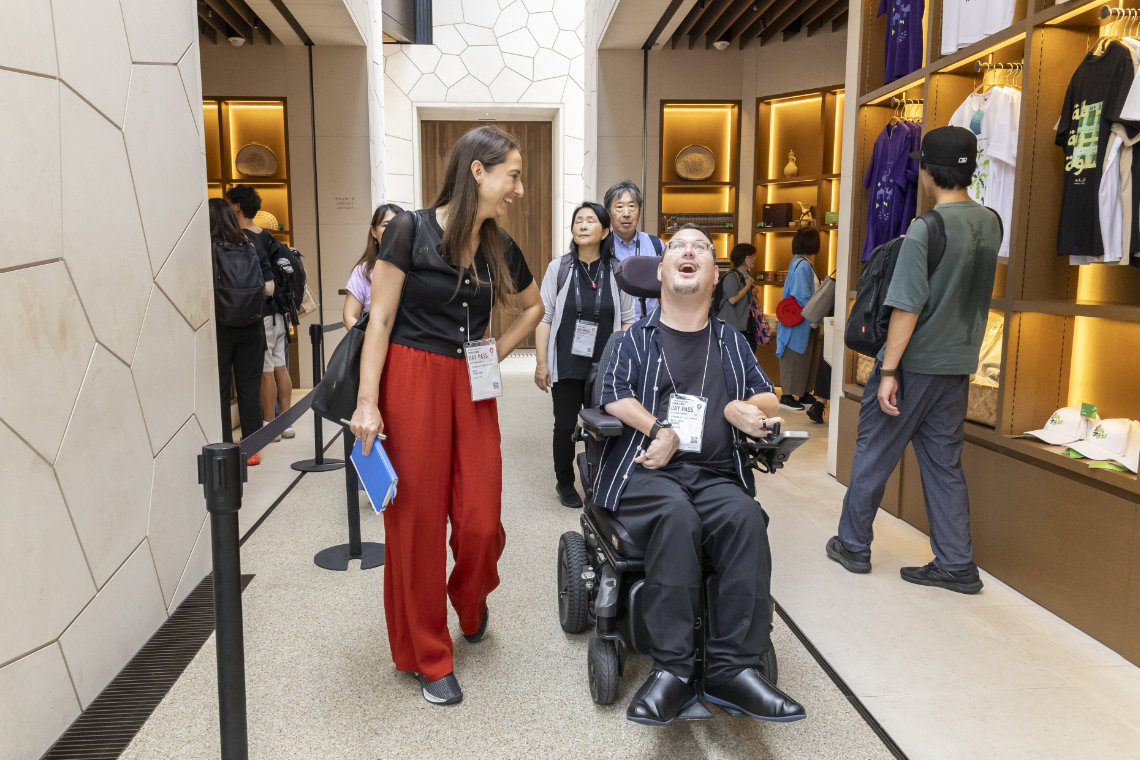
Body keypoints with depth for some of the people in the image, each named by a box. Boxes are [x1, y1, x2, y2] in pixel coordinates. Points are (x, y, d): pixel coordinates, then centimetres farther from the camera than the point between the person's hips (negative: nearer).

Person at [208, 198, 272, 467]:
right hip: (251, 329, 4)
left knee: (218, 389, 6)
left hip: (219, 327, -4)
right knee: (249, 387, 11)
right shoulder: (252, 249, 1)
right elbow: (269, 287, 1)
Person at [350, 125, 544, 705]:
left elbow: (532, 306, 24)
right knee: (416, 520, 3)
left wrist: (496, 354, 12)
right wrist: (367, 402, -13)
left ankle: (471, 604, 35)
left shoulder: (499, 248, 8)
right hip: (412, 382, -4)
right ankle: (427, 656, 20)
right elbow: (380, 319, -8)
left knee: (481, 521, 0)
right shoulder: (411, 231, -7)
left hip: (472, 389, 4)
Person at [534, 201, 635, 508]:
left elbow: (627, 321, 6)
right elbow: (544, 317, -1)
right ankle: (565, 483, 25)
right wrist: (541, 363, -6)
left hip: (604, 368, 0)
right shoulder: (559, 268, 1)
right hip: (566, 366, 0)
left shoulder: (617, 272, 2)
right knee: (565, 426, 6)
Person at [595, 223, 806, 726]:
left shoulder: (731, 343, 26)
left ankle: (732, 668, -29)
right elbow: (613, 397, 1)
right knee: (676, 515, -36)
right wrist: (660, 430, -14)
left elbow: (768, 401, 21)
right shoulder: (636, 339, 17)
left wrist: (738, 408, -2)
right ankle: (672, 670, -33)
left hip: (716, 474, 3)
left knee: (746, 518, -31)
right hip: (645, 472, -2)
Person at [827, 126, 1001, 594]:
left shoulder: (925, 230, -18)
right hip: (958, 364, 6)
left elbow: (907, 307, -20)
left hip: (914, 364, -6)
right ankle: (957, 565, 16)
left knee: (873, 454, 8)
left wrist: (888, 371, -16)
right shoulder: (990, 224, 3)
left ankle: (853, 545, 21)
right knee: (944, 461, 13)